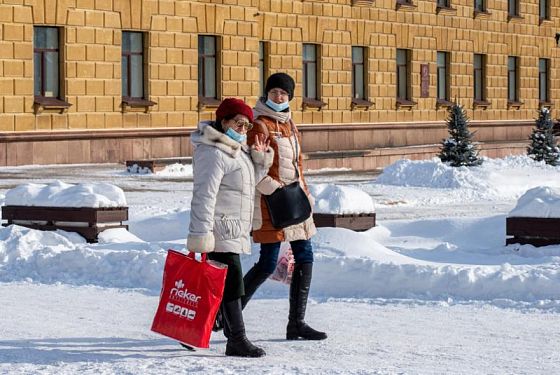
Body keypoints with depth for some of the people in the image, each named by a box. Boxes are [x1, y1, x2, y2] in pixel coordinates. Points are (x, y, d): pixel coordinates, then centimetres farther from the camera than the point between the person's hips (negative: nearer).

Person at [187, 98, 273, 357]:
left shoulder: (237, 149, 17)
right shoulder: (214, 153, -16)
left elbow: (250, 181, 27)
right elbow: (204, 195, -22)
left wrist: (260, 159, 9)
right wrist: (200, 234, -27)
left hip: (233, 232, 11)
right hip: (220, 231, -11)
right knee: (231, 282, -12)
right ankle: (237, 340, -11)